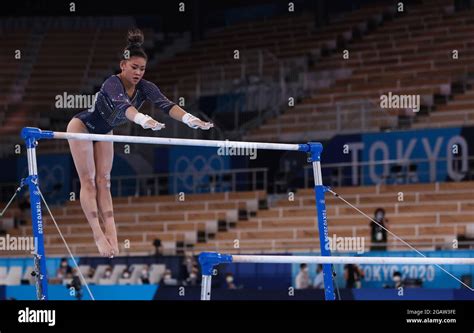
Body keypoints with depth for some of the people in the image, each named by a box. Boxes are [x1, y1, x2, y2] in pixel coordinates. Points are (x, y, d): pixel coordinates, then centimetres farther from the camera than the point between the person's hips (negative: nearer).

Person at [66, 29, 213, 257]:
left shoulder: (144, 87, -19)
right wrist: (144, 120, -76)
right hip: (82, 127, -6)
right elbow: (124, 106, -56)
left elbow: (166, 104, -34)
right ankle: (98, 235, -13)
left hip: (104, 132, 6)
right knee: (88, 181, -8)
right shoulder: (113, 84, -36)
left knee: (103, 182, 1)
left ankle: (111, 234, -7)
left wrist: (190, 119, -53)